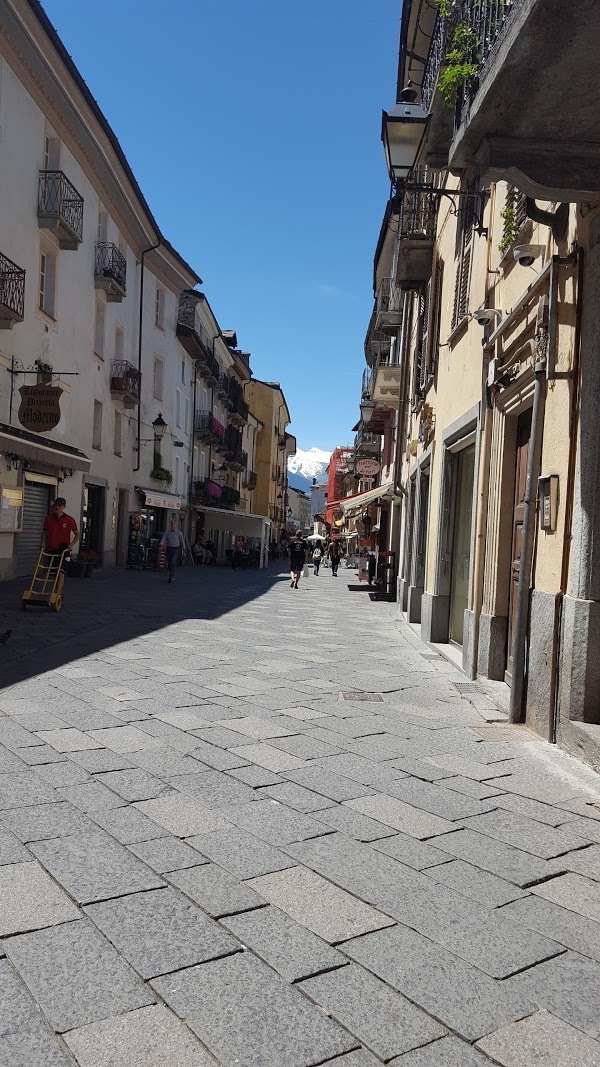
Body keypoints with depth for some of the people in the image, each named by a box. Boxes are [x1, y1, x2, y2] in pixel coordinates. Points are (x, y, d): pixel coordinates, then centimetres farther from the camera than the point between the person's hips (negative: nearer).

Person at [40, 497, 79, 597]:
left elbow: (77, 534, 2)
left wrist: (71, 544, -12)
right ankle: (59, 593, 22)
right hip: (51, 549, 5)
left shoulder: (69, 520, -4)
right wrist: (43, 543, 0)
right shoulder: (48, 518, 7)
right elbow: (45, 532, 17)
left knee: (60, 572, -16)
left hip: (63, 550, -5)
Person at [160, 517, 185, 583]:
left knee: (173, 562, -17)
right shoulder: (167, 532, 5)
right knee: (169, 563, 7)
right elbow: (163, 539, -6)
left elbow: (182, 542, 5)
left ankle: (171, 576, -19)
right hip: (169, 549, 4)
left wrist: (184, 549, 10)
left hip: (176, 549, -4)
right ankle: (172, 577, 20)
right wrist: (161, 545, -25)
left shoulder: (179, 533, -1)